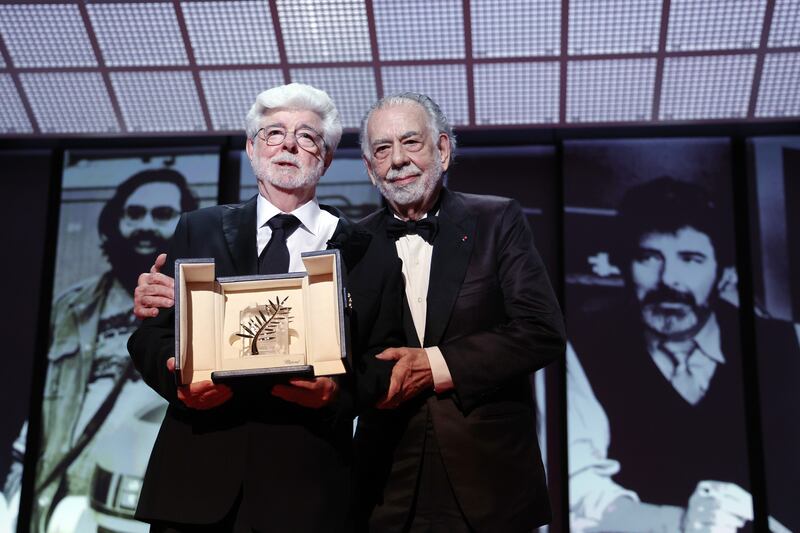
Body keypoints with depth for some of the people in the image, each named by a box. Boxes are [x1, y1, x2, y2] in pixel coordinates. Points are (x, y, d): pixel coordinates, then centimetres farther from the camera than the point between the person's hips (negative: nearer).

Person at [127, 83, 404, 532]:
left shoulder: (367, 252, 7)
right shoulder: (198, 230, 12)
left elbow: (385, 364, 5)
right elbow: (150, 336, 10)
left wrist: (338, 391, -15)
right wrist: (180, 378, -11)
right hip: (195, 474, 2)